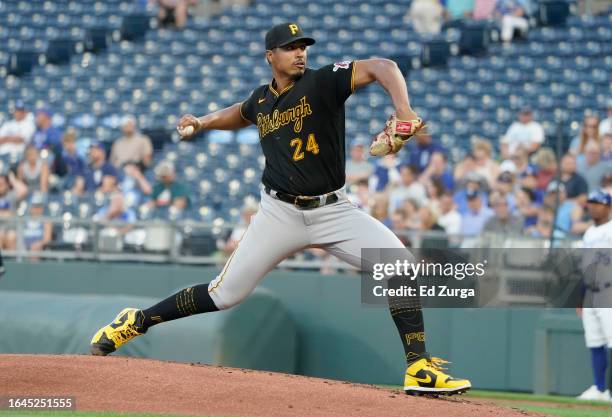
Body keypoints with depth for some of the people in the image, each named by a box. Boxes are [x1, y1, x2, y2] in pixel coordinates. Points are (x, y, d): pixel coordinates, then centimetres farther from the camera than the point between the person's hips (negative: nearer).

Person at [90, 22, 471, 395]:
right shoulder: (262, 100, 4)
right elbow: (239, 115, 31)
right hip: (280, 214, 1)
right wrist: (202, 123, 15)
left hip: (333, 210, -1)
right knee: (225, 294, 0)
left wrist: (403, 110, -43)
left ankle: (419, 369, -14)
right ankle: (137, 322, 20)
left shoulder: (323, 82, -10)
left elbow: (381, 67, -26)